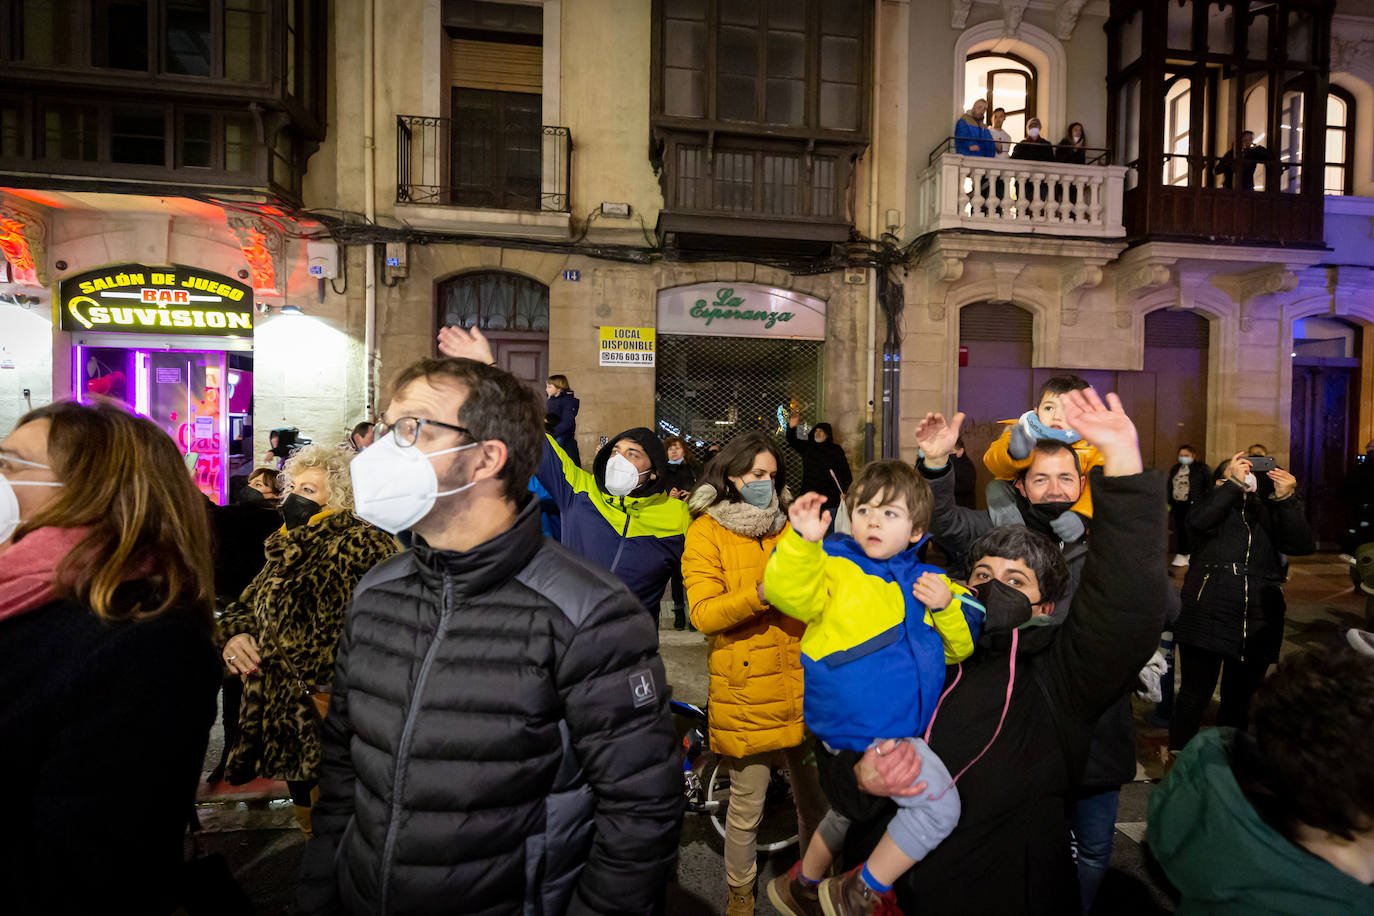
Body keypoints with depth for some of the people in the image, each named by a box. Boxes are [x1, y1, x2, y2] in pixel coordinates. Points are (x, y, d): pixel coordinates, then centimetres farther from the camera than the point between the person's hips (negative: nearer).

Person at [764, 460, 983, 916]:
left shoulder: (927, 580, 6)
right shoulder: (835, 566, -12)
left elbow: (961, 646, 8)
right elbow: (791, 594, -31)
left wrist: (947, 605, -10)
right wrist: (802, 542, -46)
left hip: (906, 730, 8)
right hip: (860, 730, -7)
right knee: (939, 806, -13)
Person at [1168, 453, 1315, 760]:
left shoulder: (1268, 512, 14)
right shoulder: (1213, 503, 6)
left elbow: (1302, 545, -1)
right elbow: (1199, 520, -18)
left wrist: (1287, 498, -10)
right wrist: (1234, 482, -14)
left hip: (1256, 627, 4)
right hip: (1207, 618, -4)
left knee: (1238, 700, 15)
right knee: (1195, 695, 0)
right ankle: (1179, 756, 12)